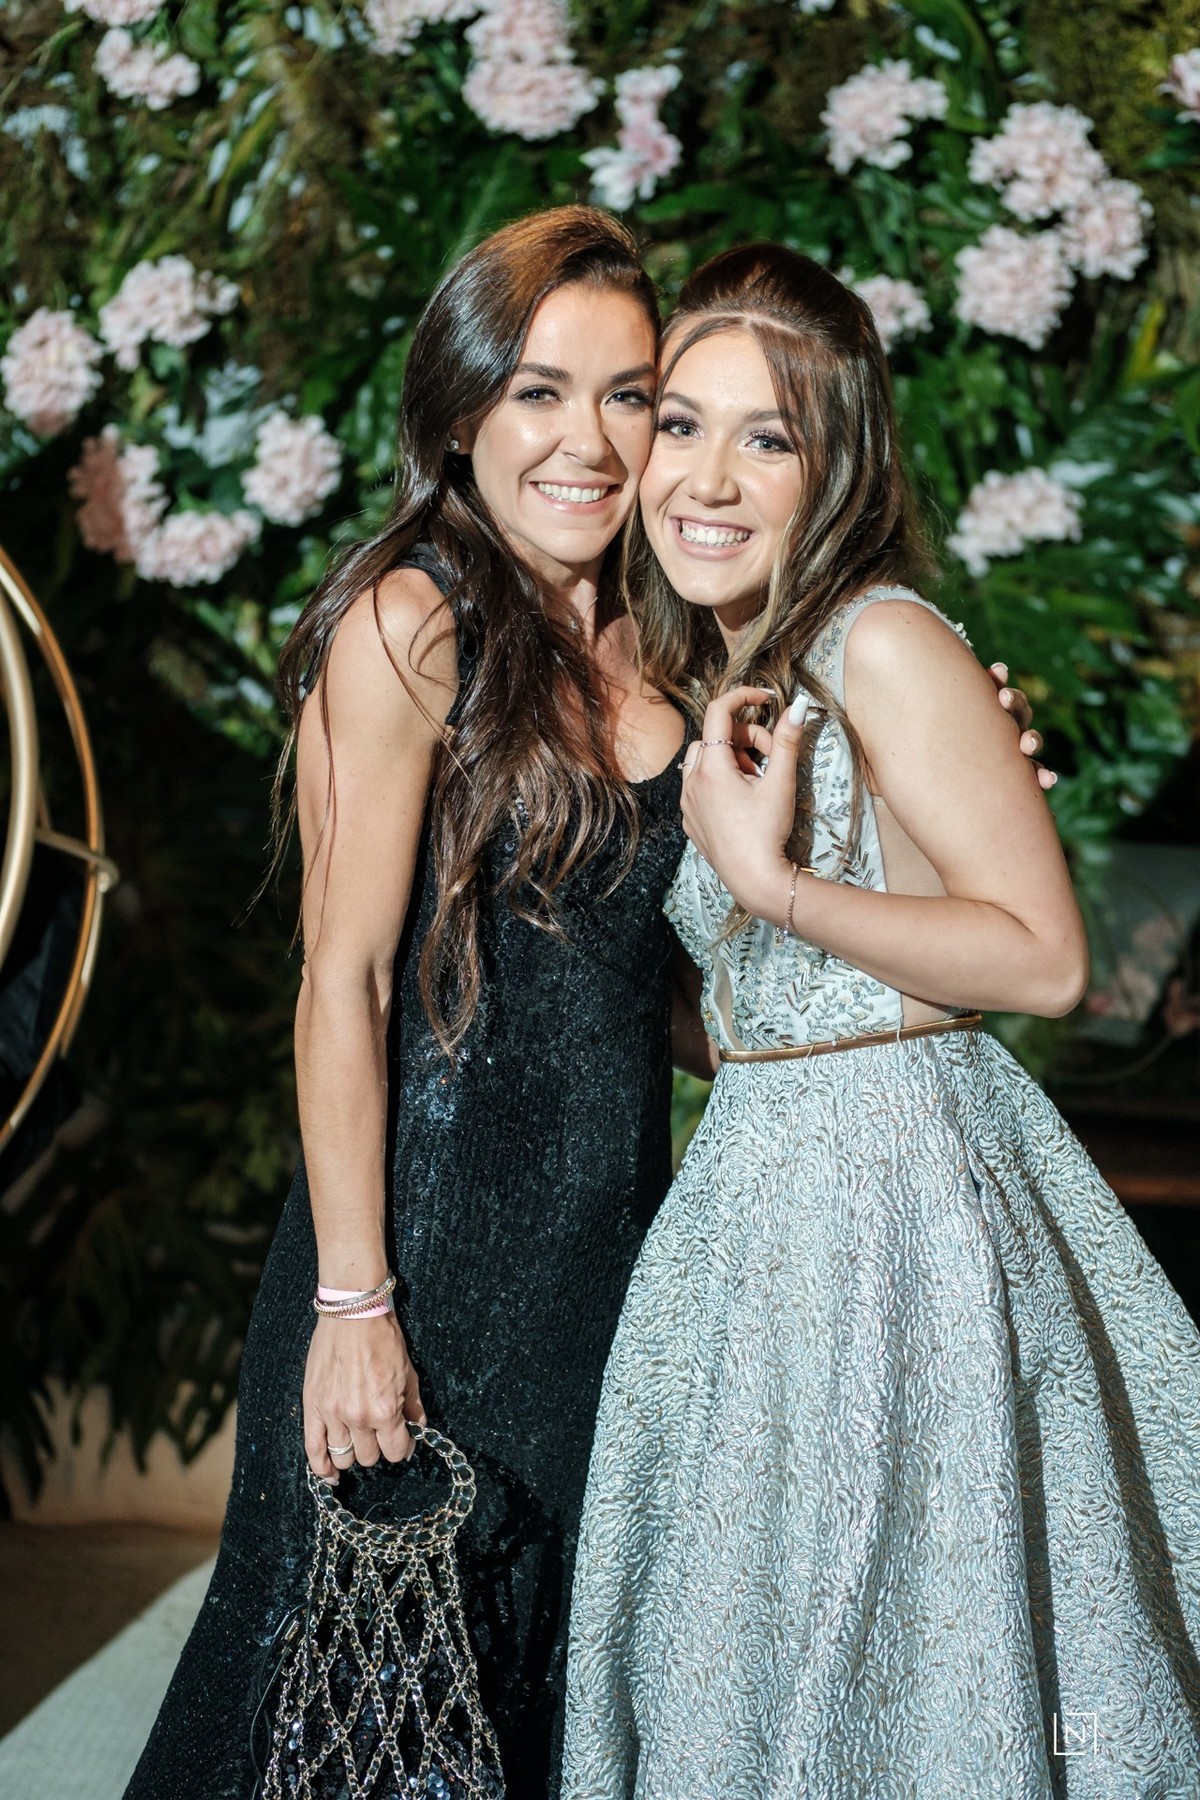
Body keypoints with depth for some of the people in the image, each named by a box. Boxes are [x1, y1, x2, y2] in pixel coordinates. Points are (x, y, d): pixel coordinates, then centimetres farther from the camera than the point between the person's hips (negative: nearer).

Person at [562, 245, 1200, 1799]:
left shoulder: (883, 643, -14)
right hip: (753, 1185, 8)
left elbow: (1044, 958, -17)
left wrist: (772, 881, -21)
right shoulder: (704, 675, 12)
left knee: (894, 1638, 4)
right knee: (754, 1636, 17)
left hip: (893, 1186, -8)